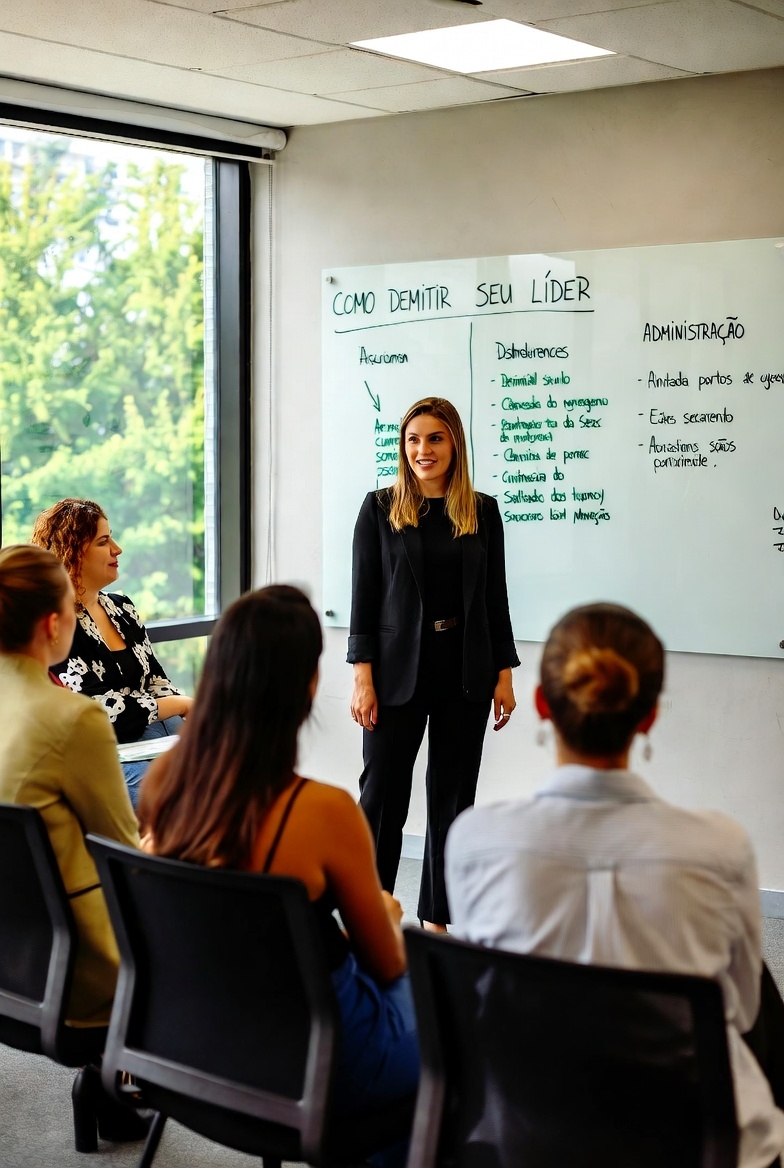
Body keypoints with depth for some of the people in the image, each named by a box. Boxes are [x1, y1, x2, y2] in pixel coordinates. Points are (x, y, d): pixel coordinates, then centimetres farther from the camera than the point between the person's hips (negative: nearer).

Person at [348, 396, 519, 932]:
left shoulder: (483, 511, 5)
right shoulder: (381, 507, 0)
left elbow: (495, 597, 7)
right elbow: (364, 595, -2)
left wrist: (504, 674, 2)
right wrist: (363, 676, -9)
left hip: (466, 672, 2)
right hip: (398, 671, -2)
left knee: (453, 796, 8)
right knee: (383, 795, -1)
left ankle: (439, 919, 19)